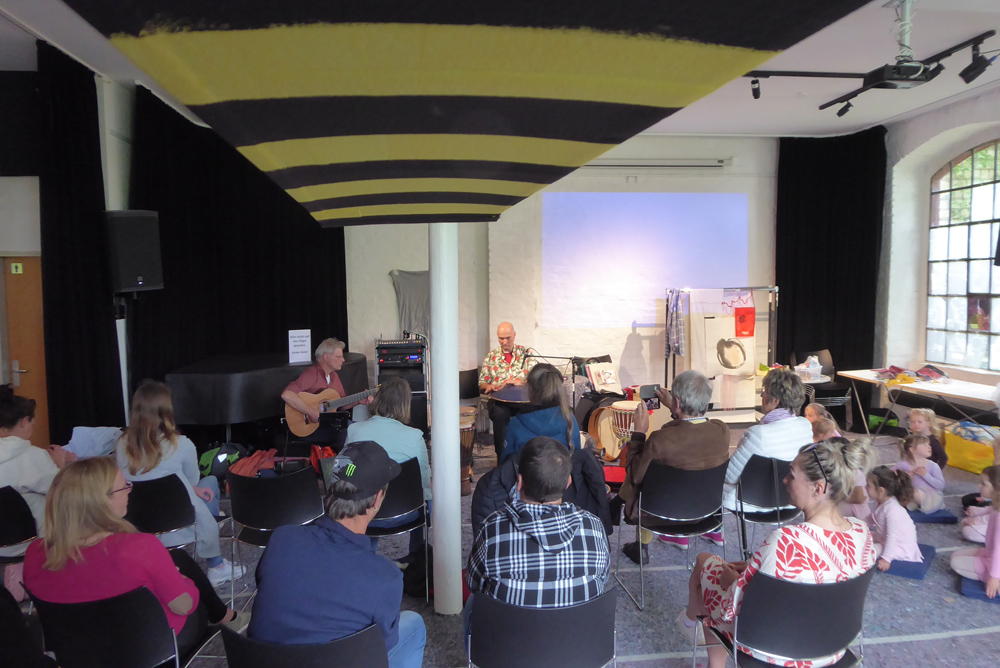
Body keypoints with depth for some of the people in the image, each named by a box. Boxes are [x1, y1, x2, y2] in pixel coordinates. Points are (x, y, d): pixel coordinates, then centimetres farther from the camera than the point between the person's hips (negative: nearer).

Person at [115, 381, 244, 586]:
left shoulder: (122, 445, -5)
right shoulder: (181, 445, -18)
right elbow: (193, 482, 0)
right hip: (176, 530, -5)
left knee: (196, 490, 24)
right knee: (210, 483, 21)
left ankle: (215, 565, 30)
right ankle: (216, 567, 28)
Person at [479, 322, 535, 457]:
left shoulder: (525, 353, 11)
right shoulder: (491, 356, 13)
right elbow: (481, 384, 12)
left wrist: (519, 382, -17)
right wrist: (489, 386, -12)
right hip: (499, 399, 0)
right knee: (500, 413, -35)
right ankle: (502, 458, -25)